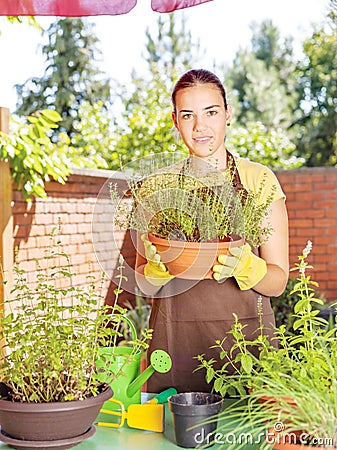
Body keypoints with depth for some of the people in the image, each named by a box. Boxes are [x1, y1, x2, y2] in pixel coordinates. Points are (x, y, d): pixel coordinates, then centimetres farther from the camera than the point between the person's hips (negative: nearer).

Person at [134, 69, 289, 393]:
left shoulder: (258, 178, 1)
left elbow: (278, 282, 1)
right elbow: (144, 285, 7)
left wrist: (244, 266, -19)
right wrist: (159, 268, -14)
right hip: (174, 341, 1)